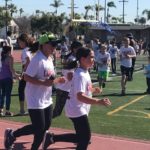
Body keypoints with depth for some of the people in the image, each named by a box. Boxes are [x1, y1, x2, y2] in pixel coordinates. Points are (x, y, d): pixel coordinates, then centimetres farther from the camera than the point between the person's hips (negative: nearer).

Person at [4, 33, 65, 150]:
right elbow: (27, 77, -23)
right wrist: (44, 82, -29)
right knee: (40, 129, -3)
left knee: (45, 126, 15)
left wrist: (57, 80, 2)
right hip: (36, 100, -9)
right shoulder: (38, 59, -19)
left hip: (47, 99, 9)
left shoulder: (50, 58, 9)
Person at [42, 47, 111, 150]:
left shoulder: (85, 72, 9)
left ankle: (51, 138, 20)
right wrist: (99, 102, -40)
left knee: (81, 137, 16)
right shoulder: (80, 75, -22)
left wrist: (94, 90, 10)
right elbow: (80, 96, -34)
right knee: (85, 137, -4)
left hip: (80, 109, 10)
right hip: (77, 110, -10)